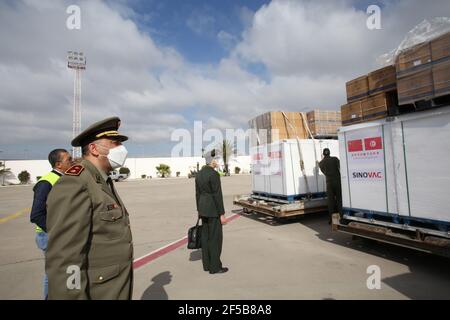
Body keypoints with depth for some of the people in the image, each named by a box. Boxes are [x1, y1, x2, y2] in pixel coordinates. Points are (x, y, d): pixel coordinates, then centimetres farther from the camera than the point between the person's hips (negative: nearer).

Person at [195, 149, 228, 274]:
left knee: (206, 236, 15)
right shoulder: (214, 174, -19)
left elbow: (198, 194, 11)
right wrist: (222, 214, -14)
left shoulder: (199, 174, 7)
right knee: (216, 238, 2)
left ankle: (207, 264, 24)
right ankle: (215, 267, 13)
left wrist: (199, 211, 18)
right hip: (213, 209, -9)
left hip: (203, 207, 9)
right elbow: (217, 195, -20)